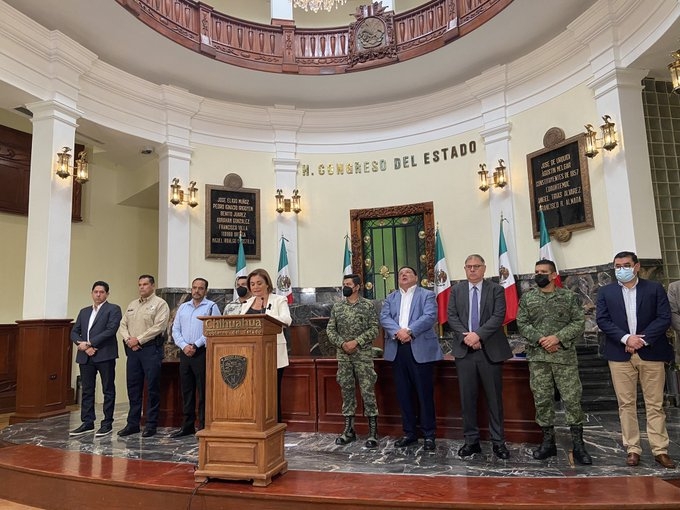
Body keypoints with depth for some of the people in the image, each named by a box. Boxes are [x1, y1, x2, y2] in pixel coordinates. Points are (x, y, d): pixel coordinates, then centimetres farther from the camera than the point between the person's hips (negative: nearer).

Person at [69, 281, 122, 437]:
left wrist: (89, 343, -14)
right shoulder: (84, 311, 18)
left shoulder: (113, 309, 0)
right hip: (85, 356, 6)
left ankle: (107, 424, 9)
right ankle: (87, 423, 19)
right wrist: (83, 345, -7)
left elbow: (111, 330, -13)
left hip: (105, 355, -6)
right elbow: (74, 332, 12)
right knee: (87, 391, 10)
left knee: (108, 390, 2)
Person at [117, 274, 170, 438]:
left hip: (151, 349, -6)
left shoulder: (160, 304, -3)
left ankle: (151, 424, 8)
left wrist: (139, 339, -13)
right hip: (133, 349, 6)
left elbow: (158, 327, -13)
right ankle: (133, 423, 20)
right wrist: (128, 339, -5)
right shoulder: (132, 305, 18)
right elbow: (122, 325, 13)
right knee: (133, 387, 10)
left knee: (152, 387, -1)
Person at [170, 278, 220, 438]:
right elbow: (175, 330, 10)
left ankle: (203, 427, 6)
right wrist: (184, 346, -6)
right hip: (185, 353, 5)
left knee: (203, 392, -1)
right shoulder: (183, 307, 15)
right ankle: (187, 426, 20)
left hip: (202, 353, -5)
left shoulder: (211, 306, -1)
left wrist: (196, 345, -14)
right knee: (186, 391, 11)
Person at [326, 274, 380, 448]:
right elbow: (330, 329, 5)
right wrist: (342, 343, -10)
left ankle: (373, 432, 7)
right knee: (346, 392, 10)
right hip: (343, 356, 4)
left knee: (368, 392, -2)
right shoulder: (337, 307, 7)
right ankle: (349, 430, 21)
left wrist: (356, 342, -17)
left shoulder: (368, 305, -3)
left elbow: (374, 329, -8)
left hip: (363, 355, -4)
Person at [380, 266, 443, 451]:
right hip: (397, 350, 4)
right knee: (403, 394, 9)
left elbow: (430, 316, -10)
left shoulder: (427, 295, 5)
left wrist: (409, 331, -19)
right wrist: (397, 332, -16)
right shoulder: (390, 298, 17)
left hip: (420, 349, -4)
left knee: (425, 393, 1)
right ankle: (409, 433, 21)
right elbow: (384, 318, 2)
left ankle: (429, 435, 13)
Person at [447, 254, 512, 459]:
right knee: (467, 397, 5)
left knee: (494, 397, 5)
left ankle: (498, 441, 17)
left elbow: (498, 316, -8)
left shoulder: (496, 289, 3)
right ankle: (471, 440, 16)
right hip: (464, 350, 2)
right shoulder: (456, 290, 10)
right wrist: (466, 336, -13)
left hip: (491, 350, -2)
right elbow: (452, 316, 2)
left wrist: (478, 334, -18)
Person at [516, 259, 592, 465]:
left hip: (565, 356, -1)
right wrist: (540, 339, -13)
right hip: (537, 357, 2)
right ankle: (548, 442, 18)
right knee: (542, 400, 6)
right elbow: (522, 324, 2)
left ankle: (578, 445, 10)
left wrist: (558, 338, -15)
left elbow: (579, 322, -2)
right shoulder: (527, 298, 8)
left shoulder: (569, 296, 4)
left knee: (572, 399, -1)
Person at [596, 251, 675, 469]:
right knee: (626, 404, 4)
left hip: (651, 353, -1)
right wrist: (626, 338, -14)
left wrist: (643, 339, -14)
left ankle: (660, 450, 13)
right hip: (620, 355, 1)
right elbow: (603, 320, 0)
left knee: (655, 404, 5)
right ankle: (632, 449, 12)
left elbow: (664, 318, -3)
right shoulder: (606, 292, 8)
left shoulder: (655, 288, 5)